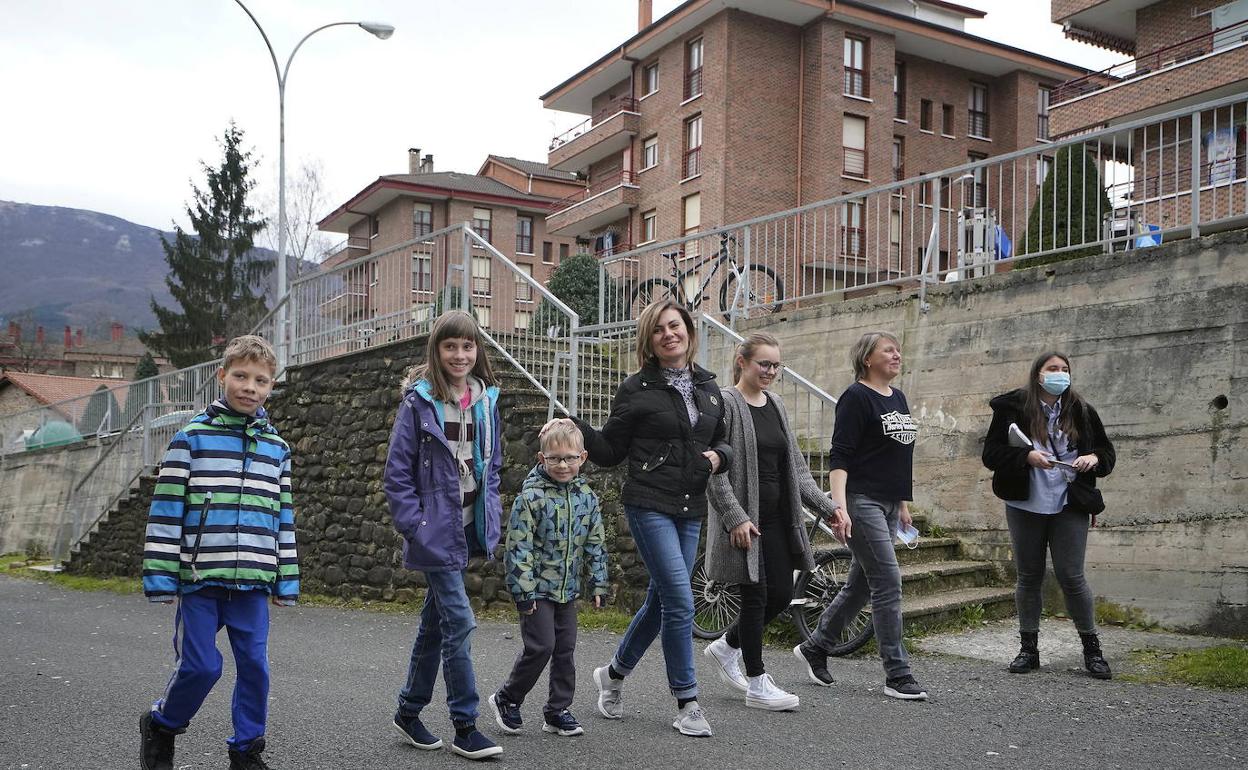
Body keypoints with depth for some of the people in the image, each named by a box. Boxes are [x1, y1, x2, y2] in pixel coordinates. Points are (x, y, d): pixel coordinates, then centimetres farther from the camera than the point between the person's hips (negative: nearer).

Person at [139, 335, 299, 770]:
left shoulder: (276, 447, 10)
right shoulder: (192, 437, -2)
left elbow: (283, 517, 13)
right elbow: (166, 509, -3)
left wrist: (285, 580, 11)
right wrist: (160, 577, -7)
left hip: (253, 581, 3)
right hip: (199, 576, -3)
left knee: (254, 665, 4)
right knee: (200, 665, -1)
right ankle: (160, 726, 27)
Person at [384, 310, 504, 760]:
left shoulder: (486, 399, 6)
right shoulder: (419, 401, -10)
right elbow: (397, 471, -9)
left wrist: (492, 516, 6)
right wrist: (413, 524, -14)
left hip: (467, 528, 6)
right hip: (435, 531, -6)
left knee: (435, 622, 16)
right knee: (460, 622, -9)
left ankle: (409, 711, 30)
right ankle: (465, 728, 1)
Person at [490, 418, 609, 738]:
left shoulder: (587, 496, 3)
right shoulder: (531, 496, -14)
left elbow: (595, 543, 10)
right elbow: (519, 546, -14)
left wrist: (599, 583, 6)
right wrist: (524, 590, -16)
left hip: (567, 588, 6)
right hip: (537, 589, -6)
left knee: (565, 649, 9)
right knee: (541, 646, -8)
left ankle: (558, 711, 21)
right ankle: (506, 699, 12)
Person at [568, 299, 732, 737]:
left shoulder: (708, 387, 11)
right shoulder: (638, 389, -4)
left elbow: (723, 441, 21)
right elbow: (610, 452, -2)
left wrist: (718, 457, -2)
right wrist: (576, 428, -18)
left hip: (690, 510, 6)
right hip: (650, 506, -6)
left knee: (661, 601, 13)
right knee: (680, 602, -9)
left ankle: (613, 674, 34)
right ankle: (687, 703, 4)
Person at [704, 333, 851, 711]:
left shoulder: (776, 405, 13)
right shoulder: (725, 403, -10)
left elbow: (796, 467, 14)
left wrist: (829, 508, 5)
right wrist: (736, 517, -22)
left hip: (777, 517, 7)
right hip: (743, 519, -7)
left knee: (782, 594, 7)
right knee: (756, 596, -2)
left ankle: (726, 646, 30)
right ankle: (757, 685, 11)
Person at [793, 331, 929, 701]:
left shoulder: (898, 398, 16)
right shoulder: (856, 398, -9)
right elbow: (839, 457, -15)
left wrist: (904, 503, 22)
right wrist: (839, 506, -24)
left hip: (888, 504, 9)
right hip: (862, 501, -9)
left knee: (860, 584, 12)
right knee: (888, 584, -9)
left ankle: (813, 648, 26)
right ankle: (897, 675, -2)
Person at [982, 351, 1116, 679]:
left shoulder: (1081, 412, 5)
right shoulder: (1013, 407, -2)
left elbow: (1107, 453, 14)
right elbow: (991, 454, -5)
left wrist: (1094, 458, -9)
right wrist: (1026, 456, -21)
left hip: (1069, 507, 0)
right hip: (1025, 505, 0)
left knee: (1071, 576, -2)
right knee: (1029, 576, 8)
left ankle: (1092, 648, 13)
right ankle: (1029, 649, 19)